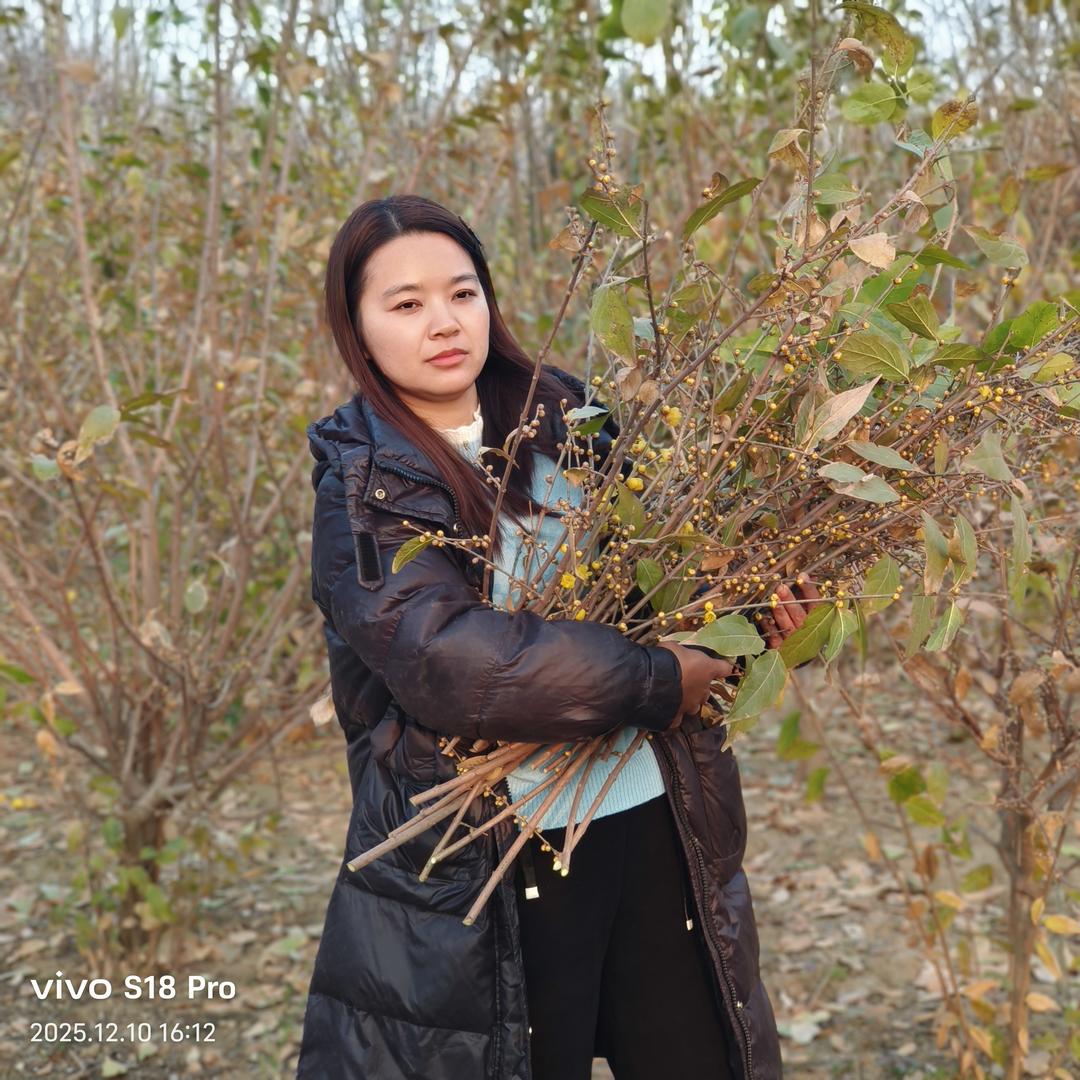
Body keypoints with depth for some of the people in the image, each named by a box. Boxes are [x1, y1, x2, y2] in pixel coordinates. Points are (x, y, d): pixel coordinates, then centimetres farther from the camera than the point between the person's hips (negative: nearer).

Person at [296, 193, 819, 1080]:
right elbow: (447, 659, -24)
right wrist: (655, 683, -19)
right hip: (491, 865, -4)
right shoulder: (364, 492, -9)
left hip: (657, 824, 5)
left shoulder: (564, 418, 5)